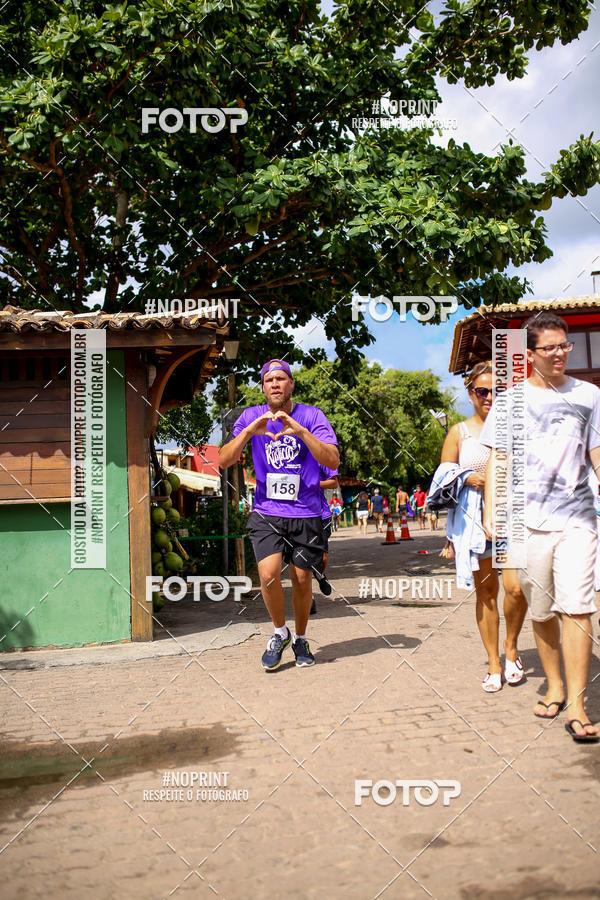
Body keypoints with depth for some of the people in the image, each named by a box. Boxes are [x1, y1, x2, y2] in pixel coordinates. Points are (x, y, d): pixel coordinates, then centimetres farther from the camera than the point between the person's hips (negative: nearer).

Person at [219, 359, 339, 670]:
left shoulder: (311, 415, -2)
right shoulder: (251, 416, 3)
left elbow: (333, 461, -12)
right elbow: (224, 461, -4)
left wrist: (300, 431, -24)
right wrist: (249, 431, -19)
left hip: (305, 514, 0)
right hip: (266, 513, 0)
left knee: (302, 580, 6)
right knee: (268, 574, -17)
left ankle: (300, 639, 31)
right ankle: (280, 632, 10)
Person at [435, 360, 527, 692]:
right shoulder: (459, 432, 8)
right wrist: (469, 478, -11)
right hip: (474, 520, 0)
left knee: (516, 587, -12)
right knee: (485, 591, 6)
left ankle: (511, 649, 14)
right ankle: (494, 663, 18)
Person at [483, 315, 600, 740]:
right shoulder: (511, 399, 7)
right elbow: (498, 459, 8)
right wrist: (491, 510, 1)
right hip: (528, 520, 1)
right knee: (541, 612, 10)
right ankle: (554, 687, 27)